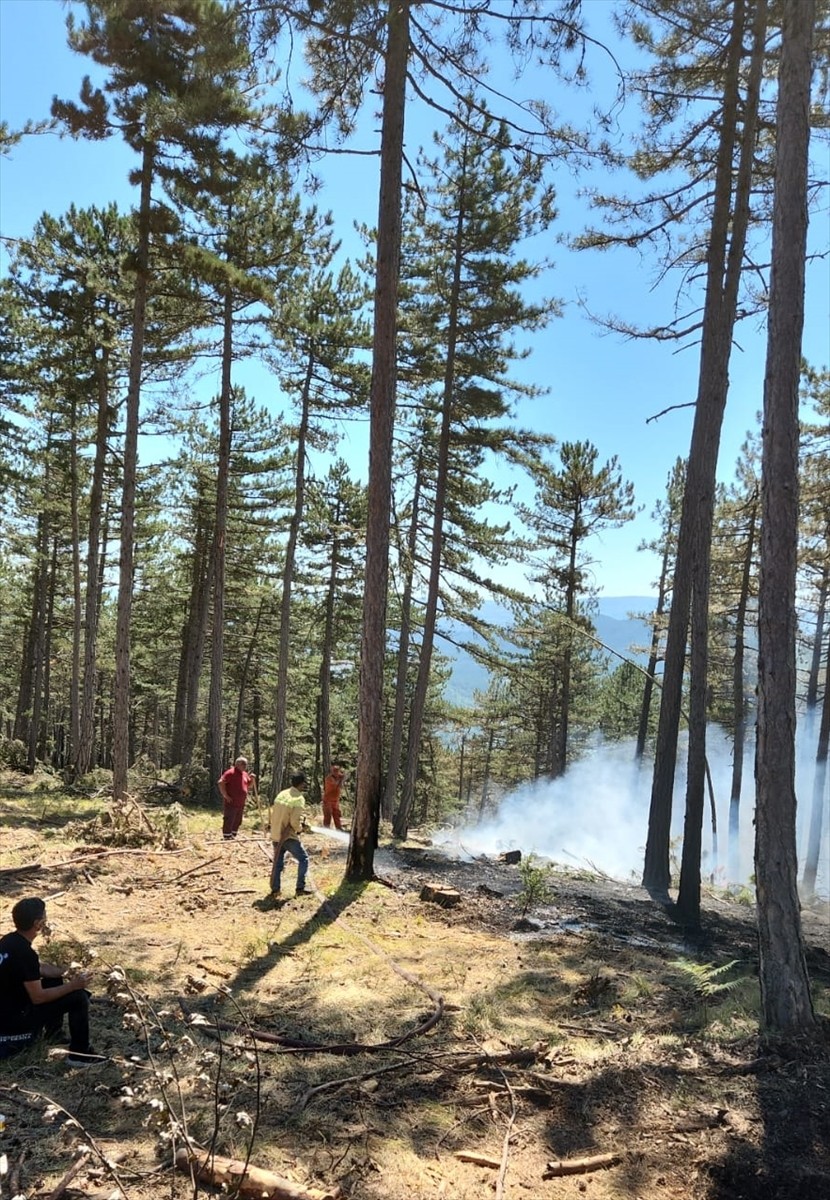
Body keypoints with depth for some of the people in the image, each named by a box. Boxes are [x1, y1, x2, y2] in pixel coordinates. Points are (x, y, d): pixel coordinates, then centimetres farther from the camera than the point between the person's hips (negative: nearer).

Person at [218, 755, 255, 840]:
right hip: (231, 803, -8)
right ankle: (227, 838, 1)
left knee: (237, 822, 15)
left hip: (241, 804, 8)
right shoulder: (231, 772, -12)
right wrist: (225, 796, -19)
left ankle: (233, 837, 26)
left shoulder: (245, 774, 14)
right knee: (229, 821, -4)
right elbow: (221, 783, -19)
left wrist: (253, 779, 3)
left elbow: (248, 785, 25)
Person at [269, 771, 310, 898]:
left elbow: (273, 813, 9)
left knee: (278, 862, 18)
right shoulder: (299, 798, -16)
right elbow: (295, 821, -20)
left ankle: (275, 889, 18)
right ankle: (300, 888, 4)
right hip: (289, 836, -6)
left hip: (275, 834, 6)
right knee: (303, 859, 8)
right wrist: (299, 829, 0)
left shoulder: (281, 794, 4)